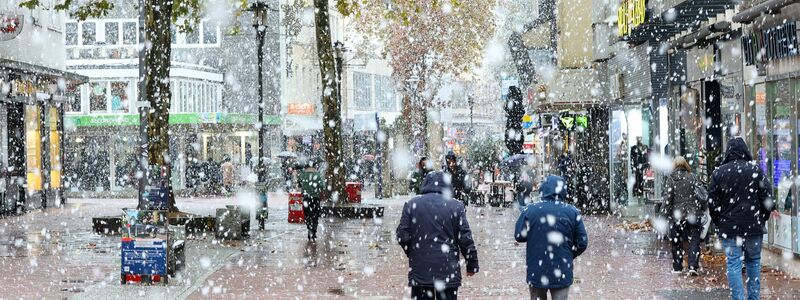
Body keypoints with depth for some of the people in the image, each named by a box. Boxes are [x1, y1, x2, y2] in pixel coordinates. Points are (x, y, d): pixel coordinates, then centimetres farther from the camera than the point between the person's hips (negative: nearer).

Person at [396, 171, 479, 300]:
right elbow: (465, 239, -3)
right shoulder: (456, 206, -1)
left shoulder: (411, 204, 2)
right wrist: (472, 264, 7)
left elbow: (402, 236, -1)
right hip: (448, 271, -1)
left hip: (419, 270, 1)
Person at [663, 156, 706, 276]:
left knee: (676, 242, 11)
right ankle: (693, 266, -6)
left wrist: (667, 213, -1)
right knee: (694, 240, 5)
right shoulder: (692, 177, 1)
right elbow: (702, 193, -2)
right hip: (693, 214, 1)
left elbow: (668, 198, -8)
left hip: (677, 215, -1)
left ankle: (677, 267, 15)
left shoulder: (671, 179, -4)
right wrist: (702, 209, 6)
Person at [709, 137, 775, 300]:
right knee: (753, 261, 13)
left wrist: (718, 223, 11)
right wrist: (762, 220, 10)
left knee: (733, 264, 0)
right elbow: (767, 198, -2)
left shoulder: (719, 172, -1)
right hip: (753, 226, 1)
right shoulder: (756, 170, -2)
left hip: (729, 227, -1)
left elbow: (712, 202, 0)